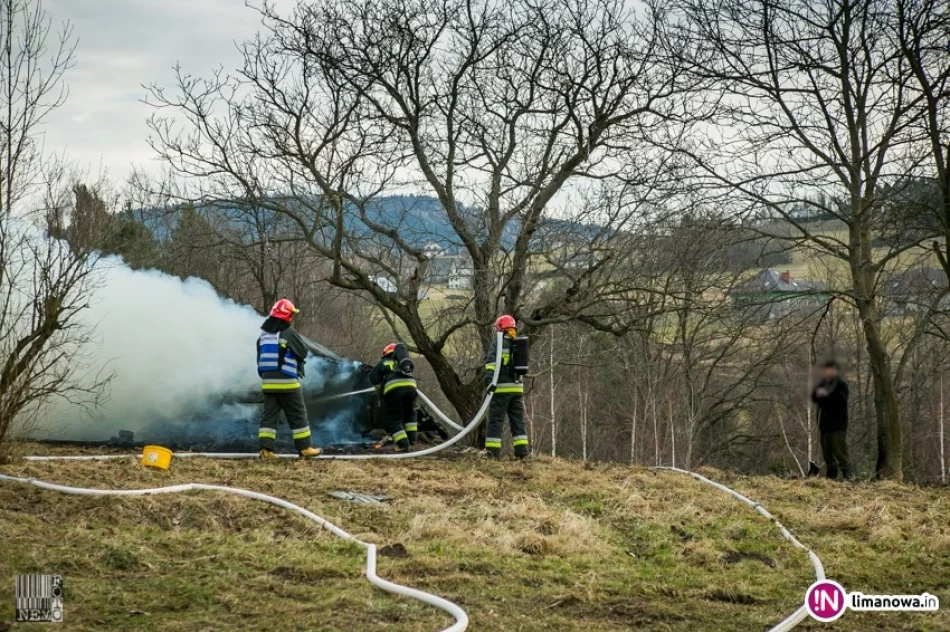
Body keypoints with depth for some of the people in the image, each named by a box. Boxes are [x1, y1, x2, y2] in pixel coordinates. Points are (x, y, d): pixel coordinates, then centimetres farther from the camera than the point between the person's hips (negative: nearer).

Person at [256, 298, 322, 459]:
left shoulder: (264, 334, 10)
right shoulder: (288, 333, -12)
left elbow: (260, 358, 15)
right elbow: (303, 353, -5)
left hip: (268, 382, 6)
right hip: (286, 382, -6)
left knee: (269, 415, 6)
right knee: (297, 415, 4)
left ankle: (266, 449, -4)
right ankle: (305, 448, 7)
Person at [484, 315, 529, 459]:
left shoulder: (498, 344, -5)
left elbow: (491, 361, -19)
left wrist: (489, 379, -26)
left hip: (502, 388, -5)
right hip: (517, 387, 5)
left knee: (496, 419, -2)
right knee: (518, 420, 10)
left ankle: (493, 449, -6)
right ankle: (522, 449, 5)